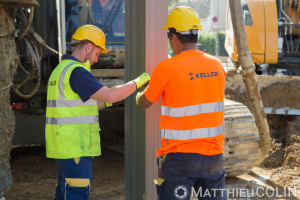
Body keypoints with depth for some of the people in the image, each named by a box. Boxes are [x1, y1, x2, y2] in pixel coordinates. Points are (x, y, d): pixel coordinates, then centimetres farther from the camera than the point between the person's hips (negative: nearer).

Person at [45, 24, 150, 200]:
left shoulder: (61, 70, 17)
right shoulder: (76, 72, -16)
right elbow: (110, 96, -22)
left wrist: (106, 101, 18)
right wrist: (138, 82, -9)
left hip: (64, 145, 10)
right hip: (74, 148, -10)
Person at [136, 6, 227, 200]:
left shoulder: (166, 68, -13)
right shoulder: (217, 66, 2)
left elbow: (145, 102, 3)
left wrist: (137, 95, 26)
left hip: (179, 156, -4)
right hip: (213, 155, 5)